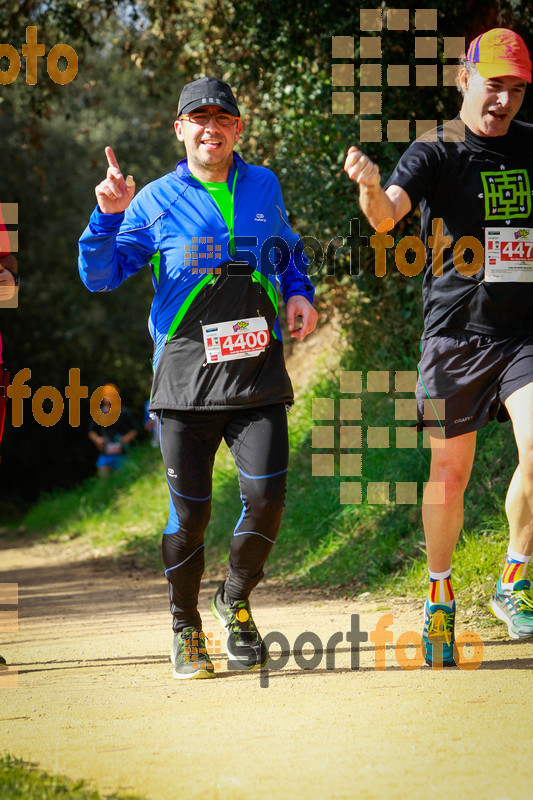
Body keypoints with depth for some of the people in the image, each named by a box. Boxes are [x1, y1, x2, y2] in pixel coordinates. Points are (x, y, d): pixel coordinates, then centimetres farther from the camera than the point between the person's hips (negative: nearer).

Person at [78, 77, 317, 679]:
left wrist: (300, 293, 10)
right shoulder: (157, 201, 4)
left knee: (266, 495, -12)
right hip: (186, 377, -2)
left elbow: (289, 251, 30)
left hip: (258, 373, 2)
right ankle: (185, 627, 19)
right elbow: (98, 276, 0)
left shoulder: (264, 187, 13)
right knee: (190, 511, -2)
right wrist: (110, 216, -16)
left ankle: (236, 602, 14)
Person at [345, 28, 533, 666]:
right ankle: (439, 595, 26)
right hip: (455, 333, -2)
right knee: (449, 473, 4)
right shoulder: (435, 152, -5)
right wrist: (371, 188, -45)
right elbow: (387, 215, -22)